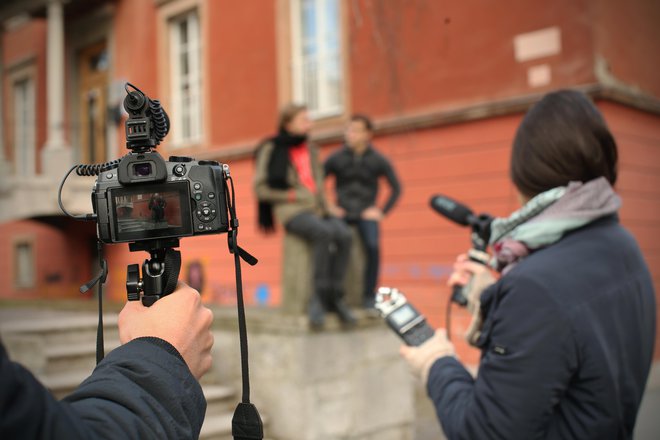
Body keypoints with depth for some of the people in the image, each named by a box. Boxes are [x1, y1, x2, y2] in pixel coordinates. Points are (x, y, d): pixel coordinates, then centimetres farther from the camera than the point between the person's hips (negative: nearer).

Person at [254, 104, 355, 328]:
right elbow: (260, 188, 1)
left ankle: (333, 296, -21)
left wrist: (323, 204, 2)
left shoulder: (311, 149, 21)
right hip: (291, 211, -5)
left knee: (343, 234, -27)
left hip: (317, 209, 5)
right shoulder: (272, 150, 4)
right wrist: (292, 195, -7)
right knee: (324, 233, -35)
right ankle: (319, 296, -25)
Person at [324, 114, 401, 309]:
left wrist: (382, 212, -1)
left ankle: (369, 296, -15)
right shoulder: (336, 158, 0)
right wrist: (327, 206, -3)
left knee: (372, 245, -29)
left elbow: (396, 188, 7)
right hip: (341, 212, 0)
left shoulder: (378, 161, 1)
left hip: (366, 214, 0)